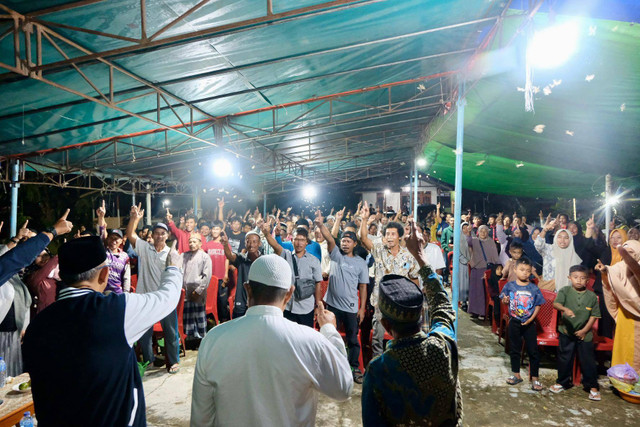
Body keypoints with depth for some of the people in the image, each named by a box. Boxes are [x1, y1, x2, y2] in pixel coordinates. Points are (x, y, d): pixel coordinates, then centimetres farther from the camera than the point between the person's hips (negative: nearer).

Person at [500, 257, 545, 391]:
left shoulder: (534, 288, -5)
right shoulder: (510, 286, -5)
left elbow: (538, 305, -2)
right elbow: (505, 300, 3)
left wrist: (532, 318, -13)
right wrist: (505, 301, -20)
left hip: (529, 323, -1)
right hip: (514, 322, 1)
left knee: (533, 350, 4)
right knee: (514, 349, 13)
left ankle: (534, 378, 19)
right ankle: (516, 375, 29)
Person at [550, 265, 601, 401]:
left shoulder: (592, 296, -4)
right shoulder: (565, 291, -8)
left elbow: (594, 315, -1)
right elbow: (556, 303, -22)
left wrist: (584, 330, -7)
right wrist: (565, 309, -43)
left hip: (584, 334, 0)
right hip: (566, 332, 0)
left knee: (588, 361, 6)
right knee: (564, 359, 12)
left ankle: (593, 387, 24)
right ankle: (562, 382, 28)